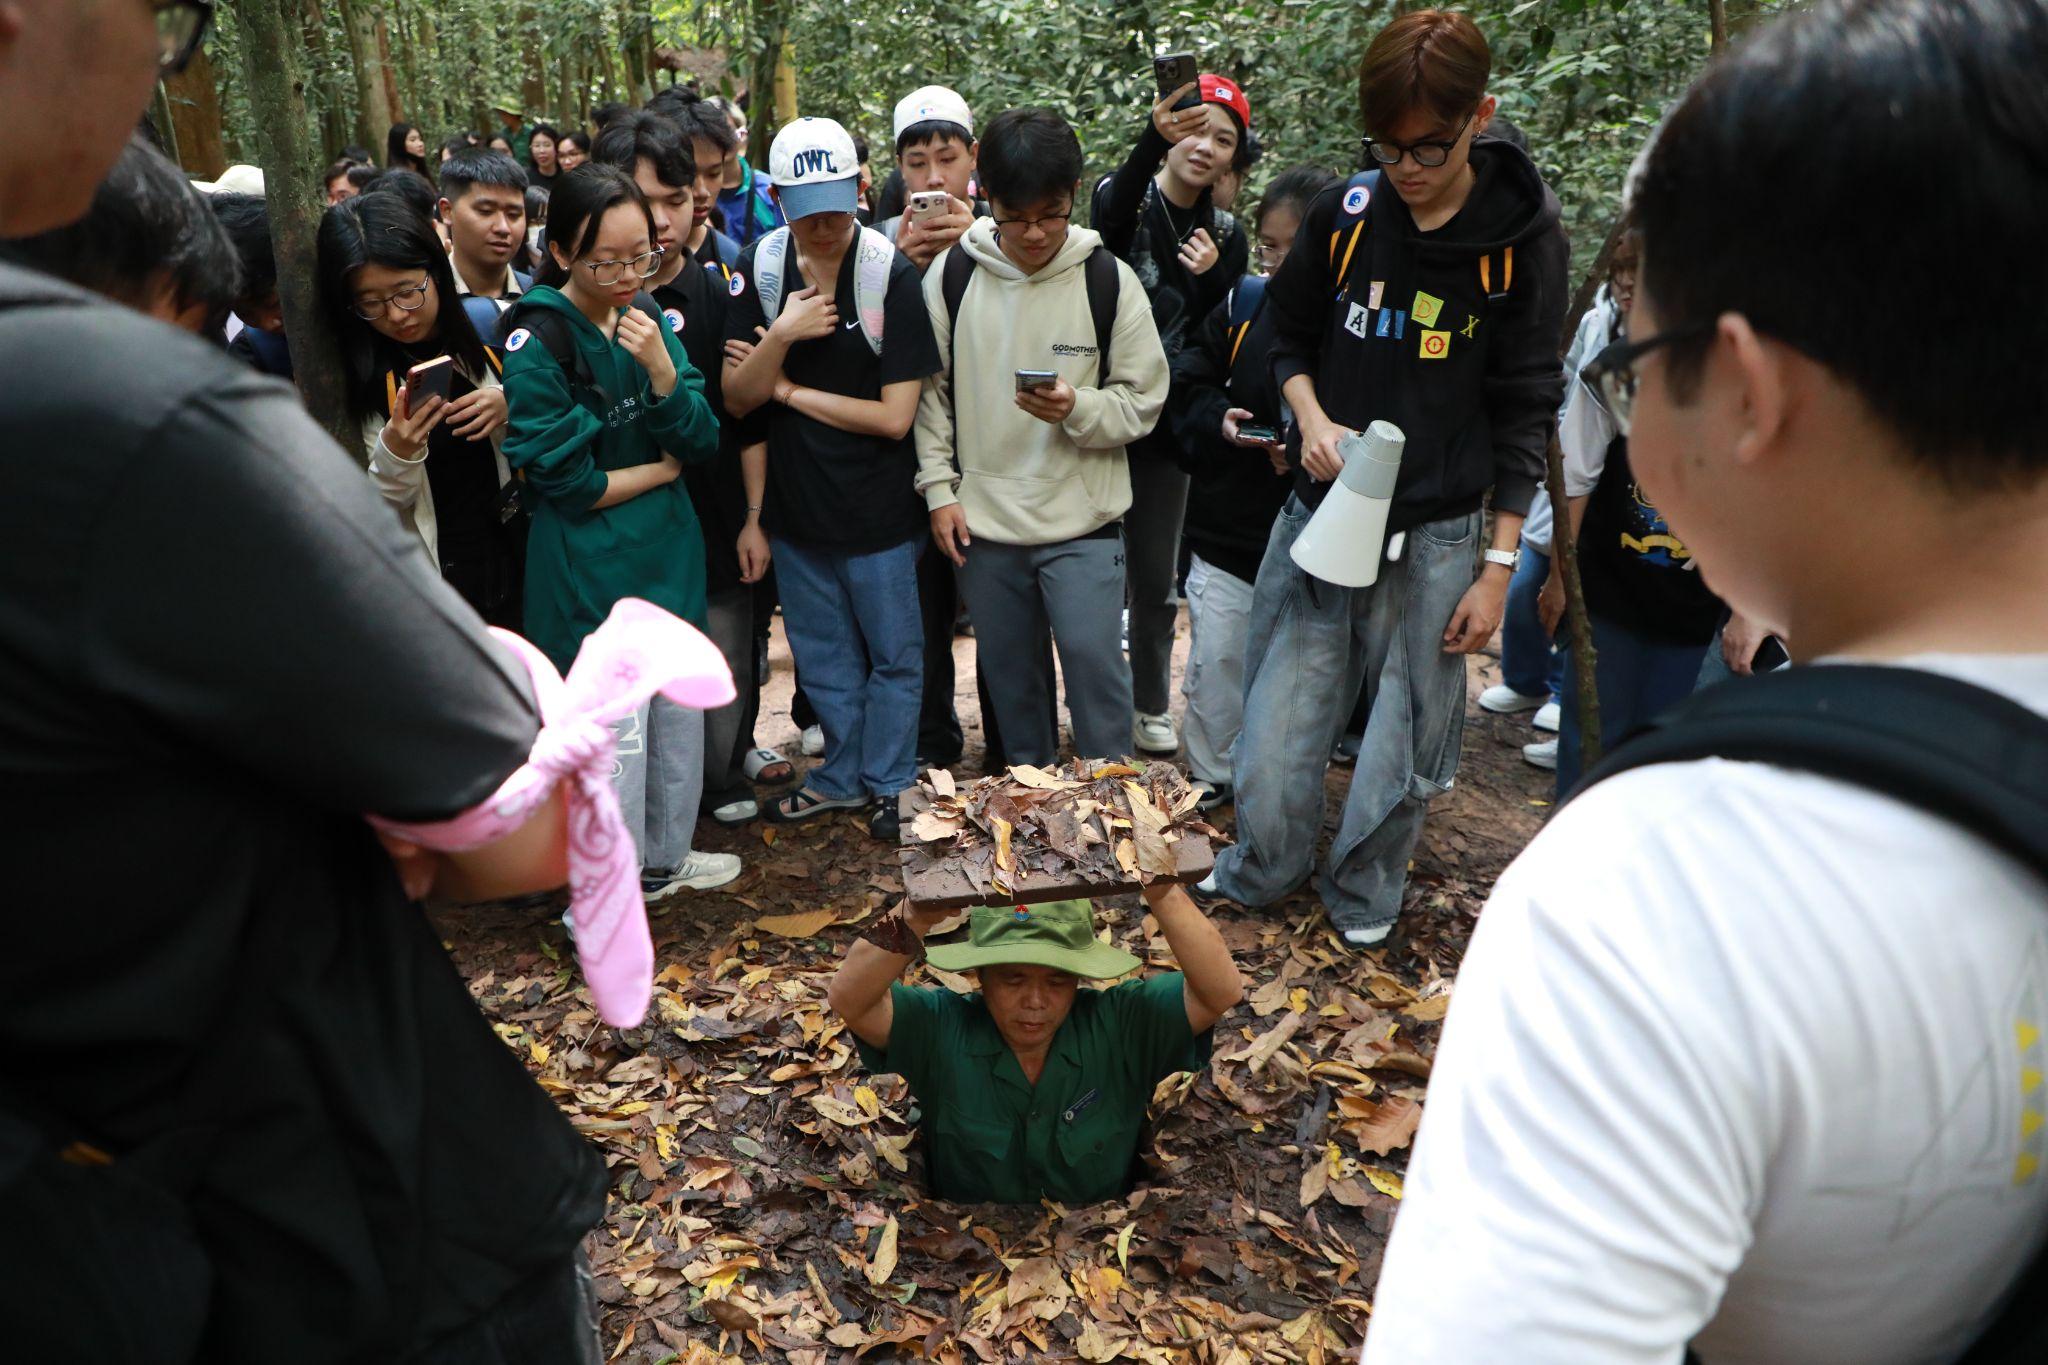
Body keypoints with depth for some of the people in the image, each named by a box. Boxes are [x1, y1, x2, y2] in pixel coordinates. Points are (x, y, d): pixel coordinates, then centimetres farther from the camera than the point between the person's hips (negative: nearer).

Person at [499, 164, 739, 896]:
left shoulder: (649, 320, 5)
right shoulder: (538, 341, -14)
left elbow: (702, 441, 0)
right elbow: (564, 480, -15)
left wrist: (661, 369, -17)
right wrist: (661, 469, -3)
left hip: (670, 554, 7)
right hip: (590, 572, -7)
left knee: (681, 717, 17)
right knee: (613, 734, 0)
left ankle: (667, 854, 38)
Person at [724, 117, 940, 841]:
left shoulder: (891, 273, -15)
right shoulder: (759, 267, -3)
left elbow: (895, 416, -17)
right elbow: (736, 399, -4)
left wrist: (792, 390, -12)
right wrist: (781, 335, -21)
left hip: (877, 510, -4)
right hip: (795, 507, 4)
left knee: (892, 656, 12)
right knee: (823, 657, 19)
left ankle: (886, 783, 31)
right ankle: (844, 775, 38)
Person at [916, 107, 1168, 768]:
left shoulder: (1108, 279, -4)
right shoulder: (950, 275, 0)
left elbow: (1143, 401, -2)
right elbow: (928, 390, 6)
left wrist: (1077, 408, -21)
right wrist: (940, 488, -1)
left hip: (1083, 520, -2)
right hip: (982, 519, 3)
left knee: (1093, 658, -8)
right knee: (1009, 670, 14)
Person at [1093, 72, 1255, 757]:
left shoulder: (1226, 236, 7)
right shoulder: (1126, 199, -6)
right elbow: (1113, 216, -32)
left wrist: (1210, 277, -16)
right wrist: (1152, 139, -51)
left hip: (1165, 423, 4)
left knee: (1156, 577, 10)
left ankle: (1152, 705, 26)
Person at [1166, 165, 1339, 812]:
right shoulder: (1243, 303, 2)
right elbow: (1185, 386, 4)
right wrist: (1219, 420, -16)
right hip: (1228, 522, 2)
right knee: (1215, 659, 9)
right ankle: (1209, 776, 28)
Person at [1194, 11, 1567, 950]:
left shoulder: (1523, 238, -6)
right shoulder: (1345, 216, -2)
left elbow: (1524, 411, -3)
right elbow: (1289, 333, 14)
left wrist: (1499, 565, -5)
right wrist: (1311, 418, -8)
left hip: (1434, 536, -1)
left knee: (1405, 739, 9)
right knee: (1278, 722, 5)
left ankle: (1362, 897, 33)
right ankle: (1259, 877, 30)